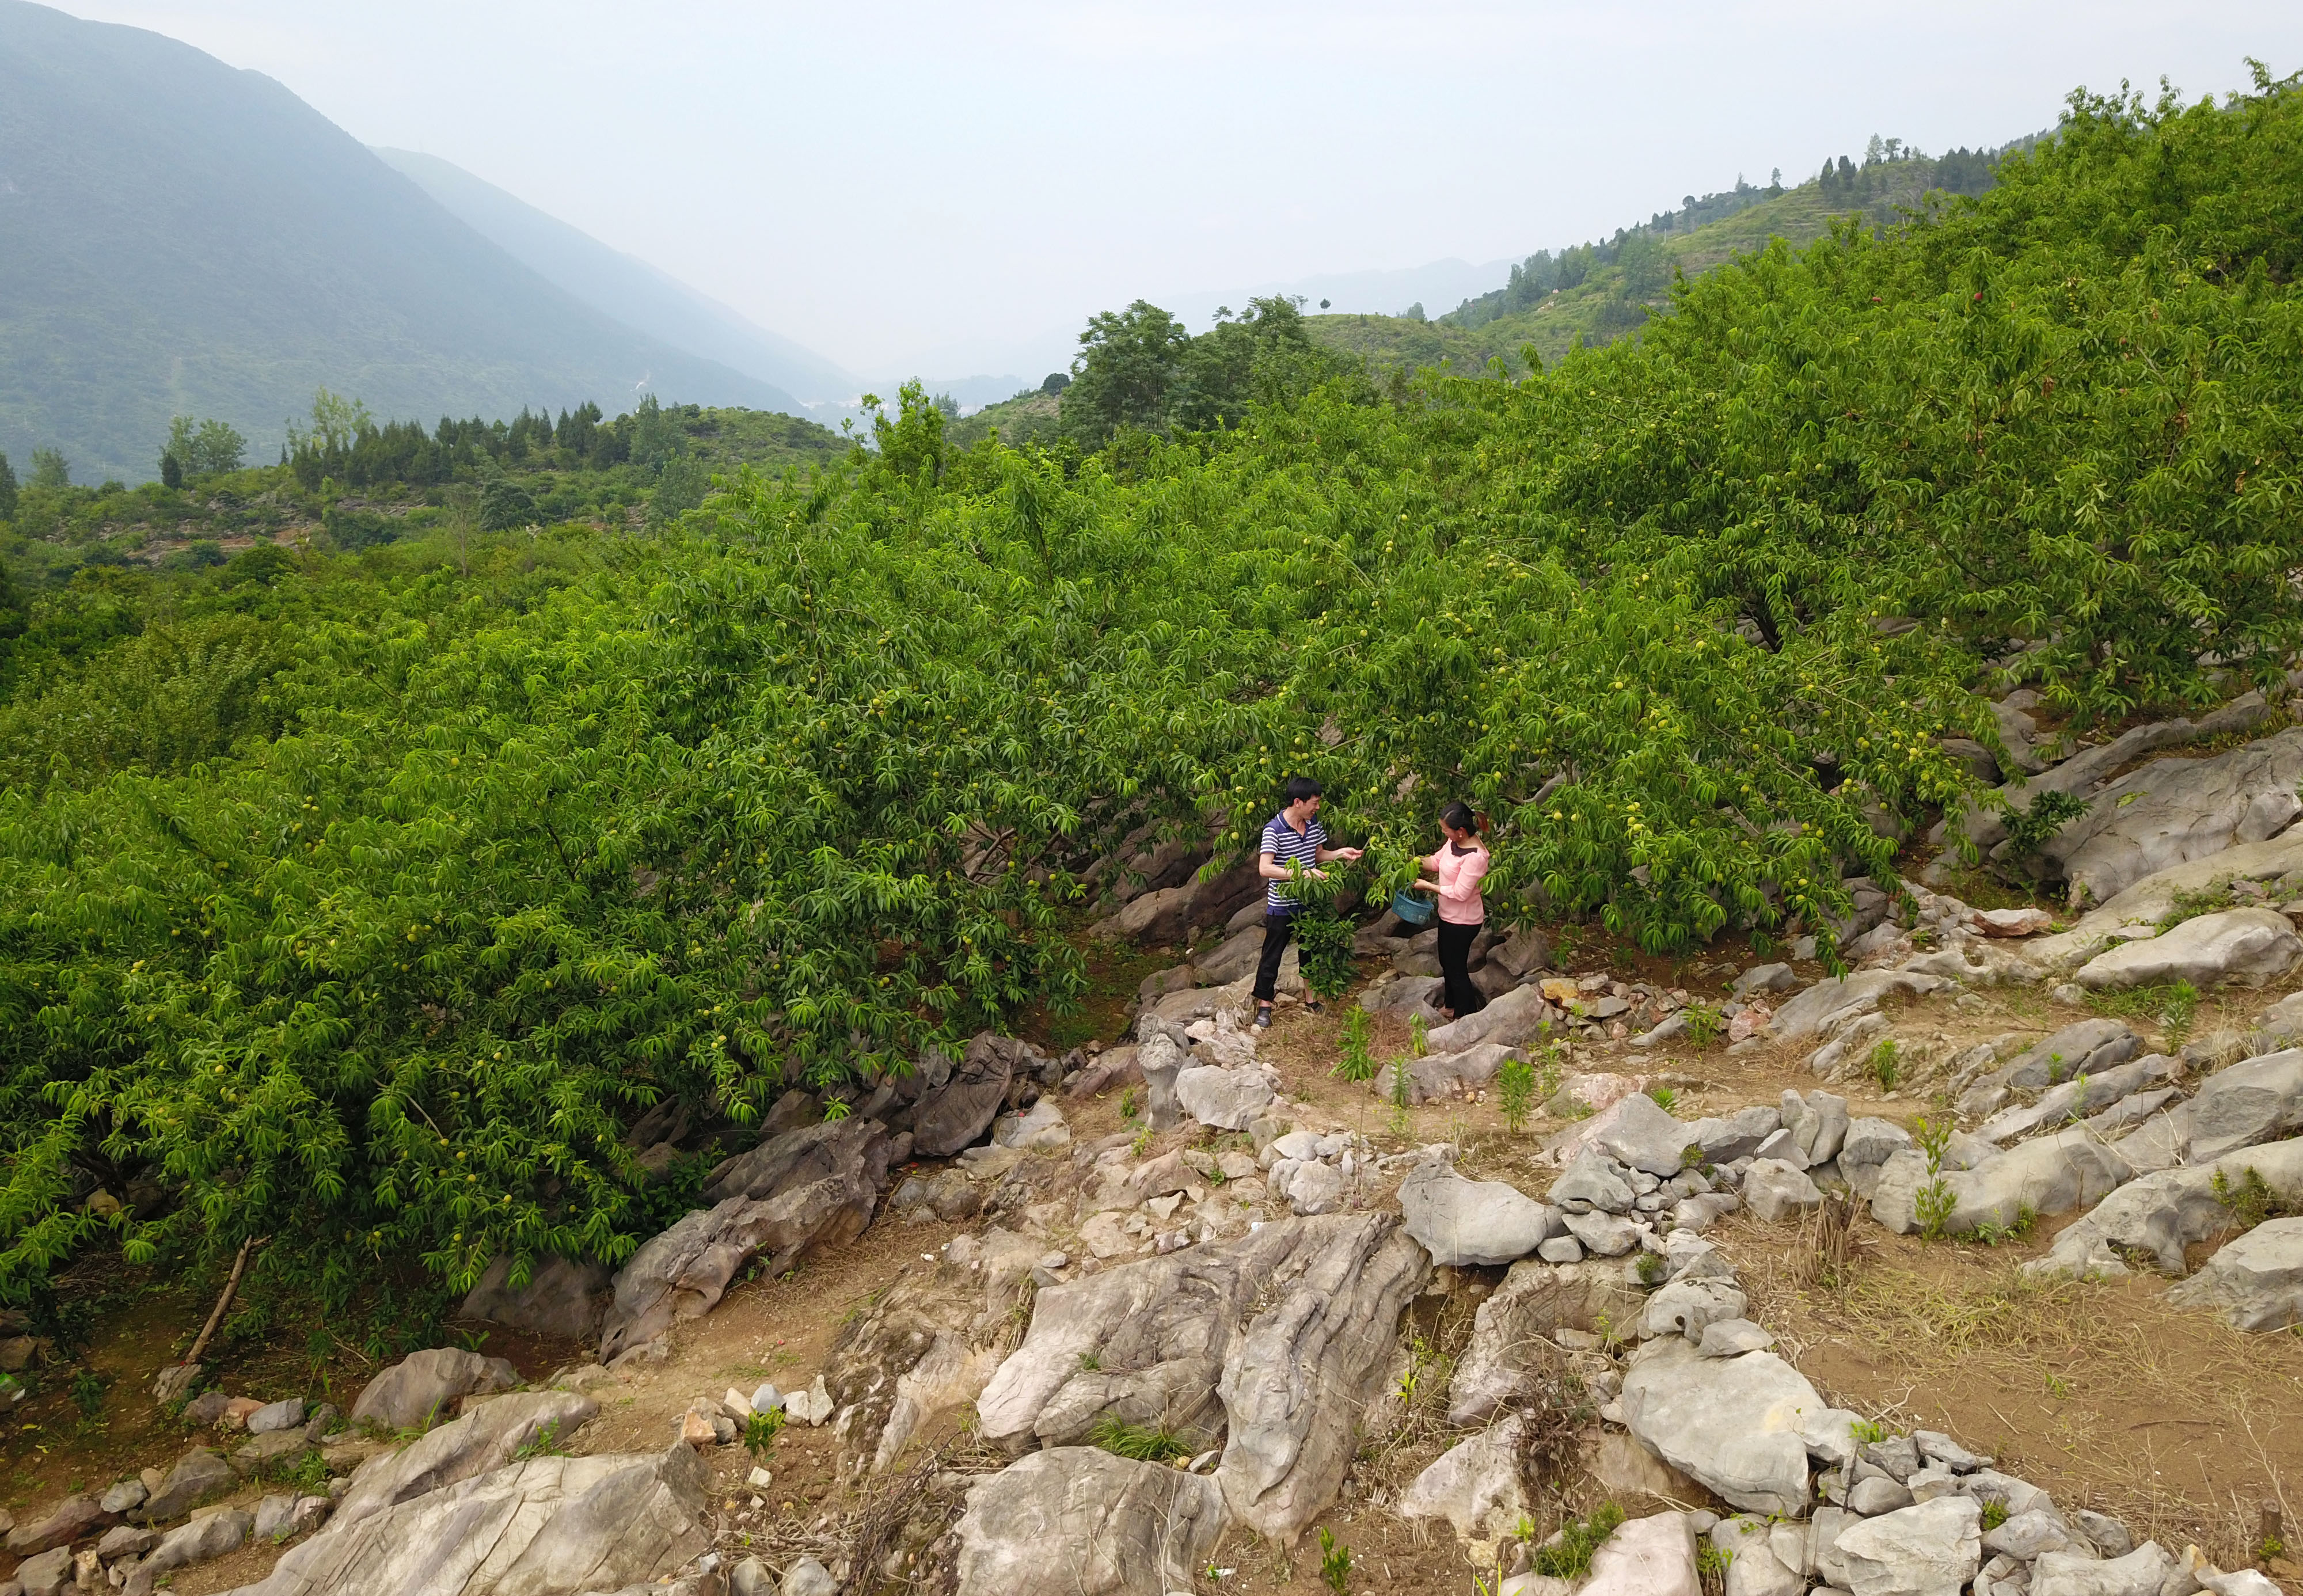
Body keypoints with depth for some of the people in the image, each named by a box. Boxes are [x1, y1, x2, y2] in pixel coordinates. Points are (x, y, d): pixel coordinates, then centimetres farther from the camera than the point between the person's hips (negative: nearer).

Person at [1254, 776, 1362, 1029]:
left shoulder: (1314, 824, -2)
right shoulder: (1274, 830, -23)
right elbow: (1265, 869, -31)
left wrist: (1341, 853, -4)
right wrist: (1301, 873, -36)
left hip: (1308, 903, 6)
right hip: (1281, 906, -6)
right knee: (1272, 955, 7)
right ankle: (1264, 1003, 22)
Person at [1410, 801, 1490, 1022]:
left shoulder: (1475, 856, -32)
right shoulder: (1455, 842, -5)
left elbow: (1459, 893, -29)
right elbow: (1438, 861, 9)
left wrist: (1428, 886, -21)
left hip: (1463, 921, -9)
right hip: (1449, 915, 9)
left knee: (1456, 968, 7)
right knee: (1447, 962, 25)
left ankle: (1465, 1017, 25)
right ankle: (1451, 1005, 46)